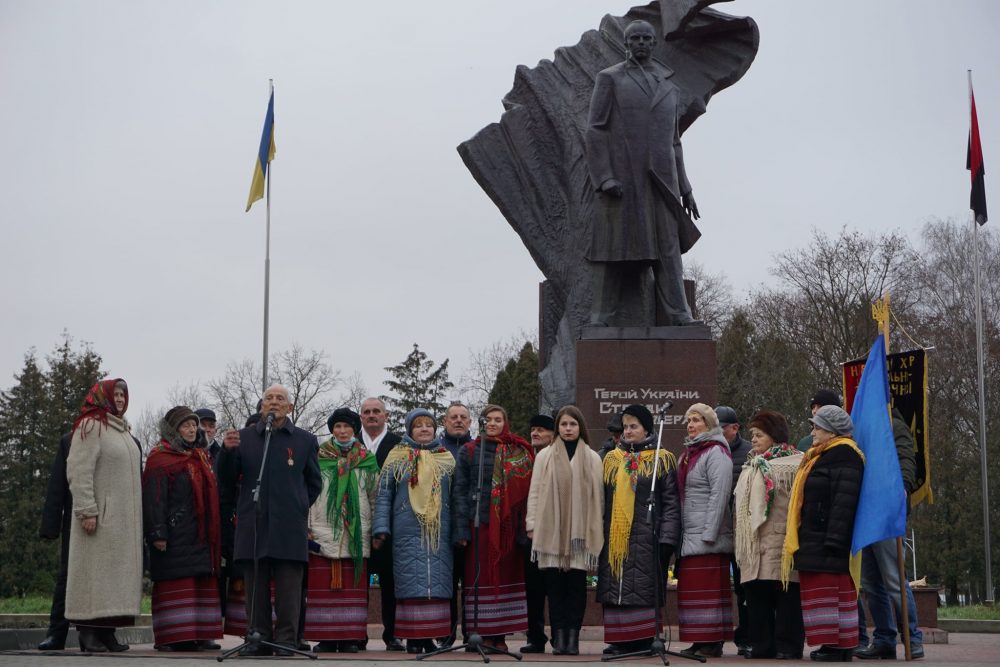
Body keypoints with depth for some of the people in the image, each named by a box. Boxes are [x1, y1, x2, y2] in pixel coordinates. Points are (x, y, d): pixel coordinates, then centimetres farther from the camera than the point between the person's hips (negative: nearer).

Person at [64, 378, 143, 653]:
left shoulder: (122, 430, 19)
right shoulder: (90, 427, -6)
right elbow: (79, 472, -14)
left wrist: (134, 516, 16)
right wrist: (87, 511, -21)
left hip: (123, 520, 8)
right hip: (101, 516, -8)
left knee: (117, 571, 5)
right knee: (96, 569, -8)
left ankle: (107, 631, 7)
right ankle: (88, 632, -7)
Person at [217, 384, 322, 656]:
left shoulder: (305, 440, 10)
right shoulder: (244, 437, 10)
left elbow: (314, 483, 17)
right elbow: (226, 480, 10)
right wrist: (227, 451, -5)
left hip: (290, 526, -1)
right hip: (253, 525, 1)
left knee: (288, 588, -2)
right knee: (255, 587, 3)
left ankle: (286, 641, 3)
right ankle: (259, 639, 10)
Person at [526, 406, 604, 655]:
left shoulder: (593, 459, 8)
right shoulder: (544, 456, 9)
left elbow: (598, 496, 7)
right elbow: (535, 492, 7)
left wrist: (597, 531, 2)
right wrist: (532, 525, 0)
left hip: (581, 530, 0)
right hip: (551, 530, 0)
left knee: (577, 583, -1)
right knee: (554, 583, -1)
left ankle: (573, 636, 3)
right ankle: (559, 636, 3)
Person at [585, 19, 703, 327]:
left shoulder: (670, 87, 17)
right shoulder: (609, 78, 4)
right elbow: (595, 131, -3)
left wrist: (685, 189, 14)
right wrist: (604, 179, -15)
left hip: (660, 179, 4)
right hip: (621, 177, -4)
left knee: (668, 244, -5)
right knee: (613, 245, -5)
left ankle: (679, 315, -9)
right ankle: (602, 318, -2)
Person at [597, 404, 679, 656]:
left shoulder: (662, 460, 2)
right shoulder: (611, 459, 15)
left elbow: (671, 502, -3)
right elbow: (602, 500, 17)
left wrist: (666, 539, -12)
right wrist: (598, 535, 8)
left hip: (646, 538, -4)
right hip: (615, 538, 4)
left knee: (644, 588, -6)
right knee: (616, 588, 2)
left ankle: (644, 640, -1)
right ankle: (621, 641, 7)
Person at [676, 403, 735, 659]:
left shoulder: (716, 452, -7)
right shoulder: (688, 453, 20)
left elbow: (719, 495, -15)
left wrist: (709, 533, -19)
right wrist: (679, 532, 16)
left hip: (708, 537, -9)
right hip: (689, 536, 9)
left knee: (709, 588, -7)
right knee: (691, 588, 7)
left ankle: (713, 643, -3)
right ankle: (699, 641, 11)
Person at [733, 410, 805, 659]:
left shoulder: (796, 463, -3)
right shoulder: (752, 466, 21)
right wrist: (744, 535, 20)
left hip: (782, 539, -7)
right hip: (755, 542, 7)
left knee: (786, 594, -5)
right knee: (756, 593, 5)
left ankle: (788, 645, 1)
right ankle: (761, 644, 10)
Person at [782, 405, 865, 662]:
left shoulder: (844, 455, -11)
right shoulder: (820, 456, 21)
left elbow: (844, 501, -20)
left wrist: (833, 541, -24)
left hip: (828, 543, -10)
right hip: (814, 540, 10)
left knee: (831, 591, -9)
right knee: (820, 591, 9)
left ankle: (838, 648, -7)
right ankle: (832, 645, 13)